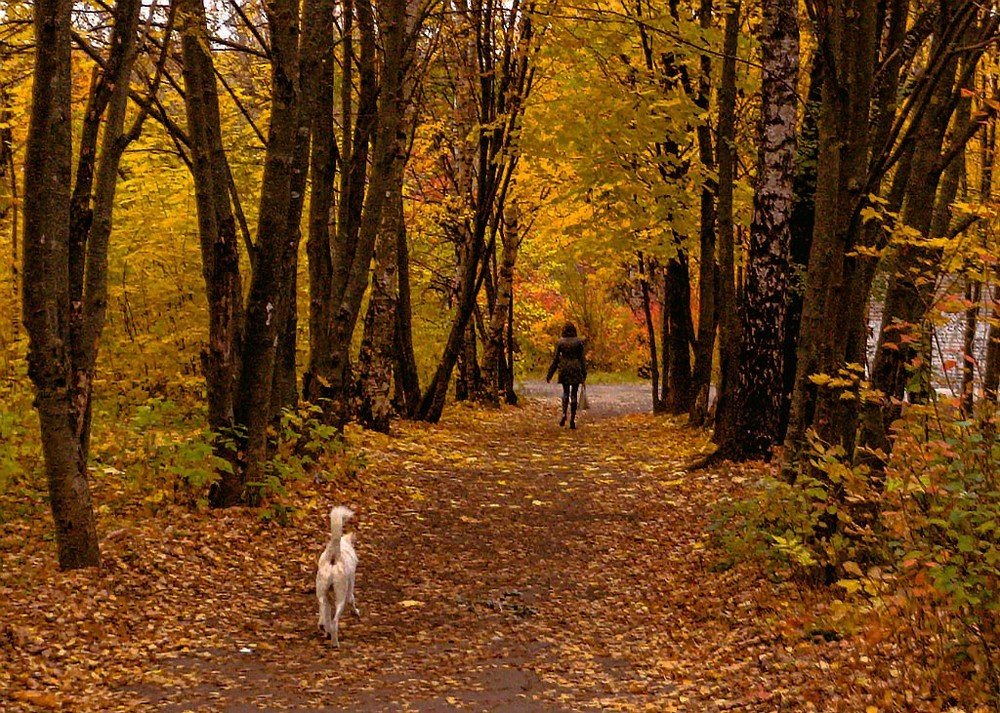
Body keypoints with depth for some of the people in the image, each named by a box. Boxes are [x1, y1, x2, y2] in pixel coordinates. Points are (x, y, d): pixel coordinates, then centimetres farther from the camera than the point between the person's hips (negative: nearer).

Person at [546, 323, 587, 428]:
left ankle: (564, 414, -2)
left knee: (565, 392, 18)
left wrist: (550, 374, 6)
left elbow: (555, 359, 1)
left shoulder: (560, 342, 0)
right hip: (576, 370, -1)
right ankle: (572, 420, 3)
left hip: (564, 370, 1)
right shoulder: (579, 342, -1)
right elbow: (582, 358, -1)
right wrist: (584, 374, 5)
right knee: (574, 394, 5)